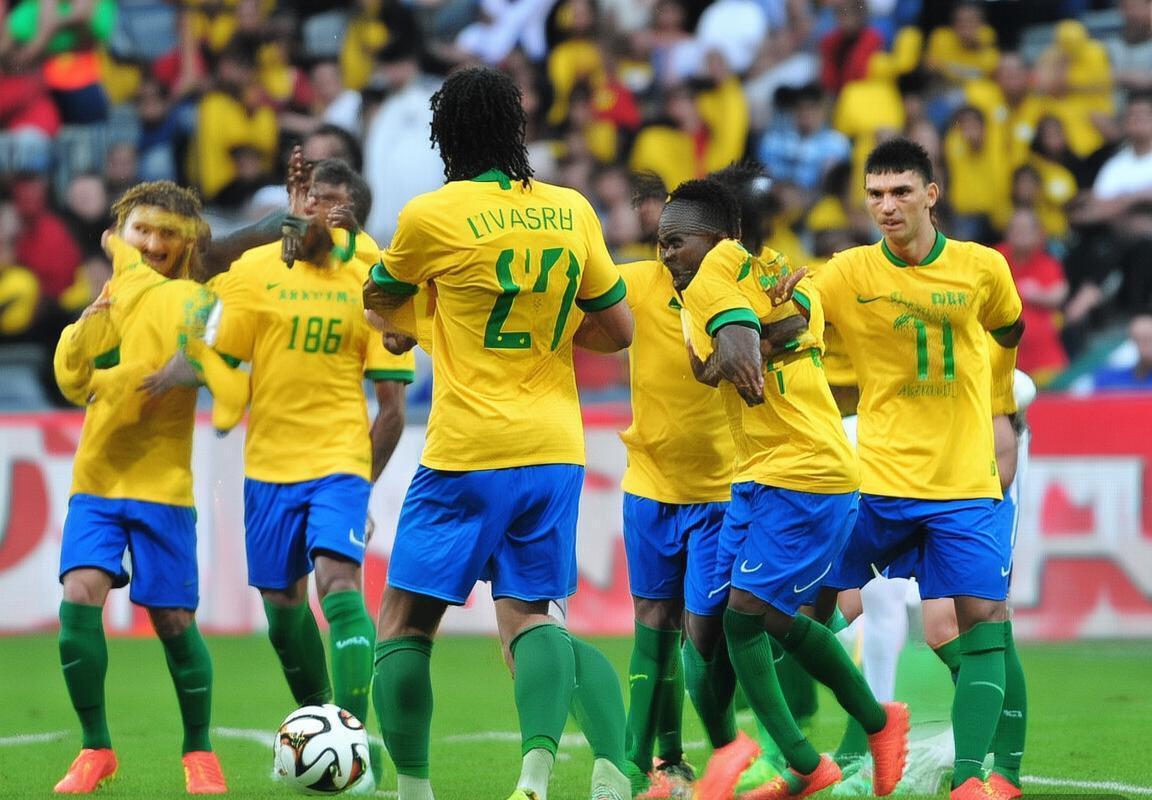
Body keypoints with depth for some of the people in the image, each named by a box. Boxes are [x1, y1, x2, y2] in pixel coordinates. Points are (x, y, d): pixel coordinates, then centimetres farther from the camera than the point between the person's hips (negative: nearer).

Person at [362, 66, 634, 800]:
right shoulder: (572, 210, 4)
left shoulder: (432, 216, -7)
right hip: (556, 450, 4)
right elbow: (618, 330, 11)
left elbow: (378, 299, 11)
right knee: (527, 613, 9)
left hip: (467, 452, -4)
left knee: (404, 622, 7)